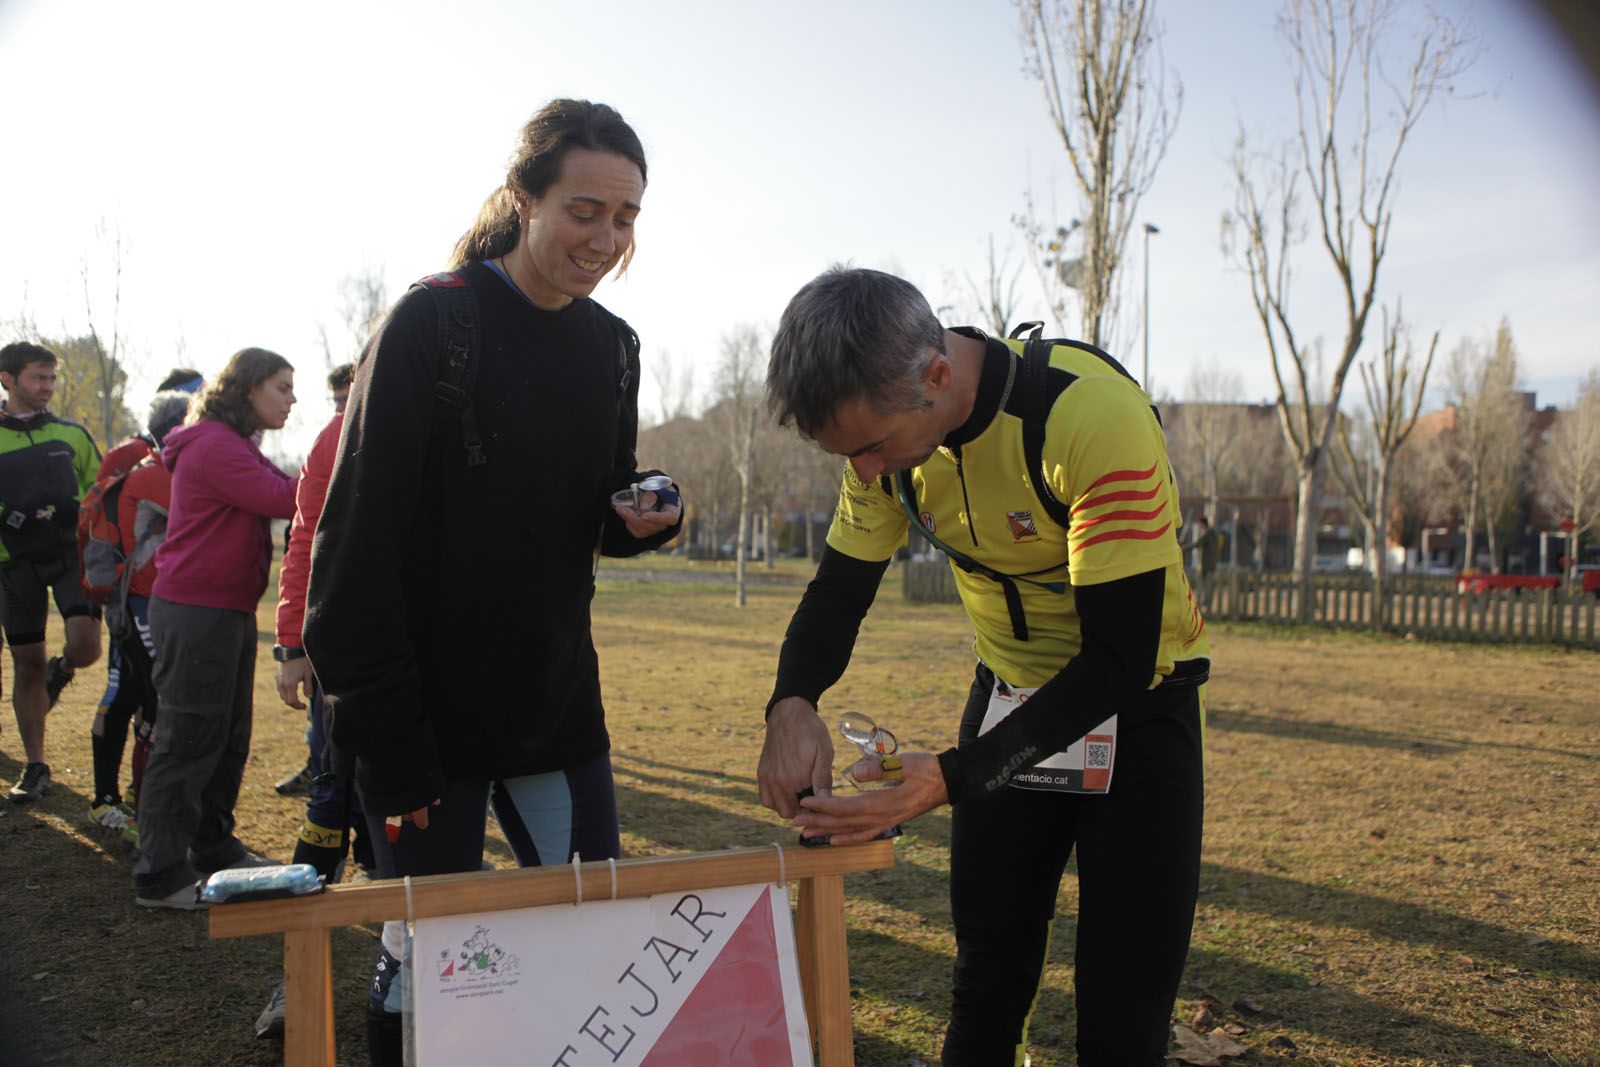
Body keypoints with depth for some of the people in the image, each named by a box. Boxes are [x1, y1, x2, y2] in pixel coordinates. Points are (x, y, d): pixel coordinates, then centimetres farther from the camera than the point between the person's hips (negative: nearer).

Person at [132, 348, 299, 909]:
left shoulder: (235, 446, 20)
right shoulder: (214, 446, -16)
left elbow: (285, 488, 12)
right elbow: (282, 498, -23)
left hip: (229, 611, 10)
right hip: (194, 612, -10)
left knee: (229, 738, 16)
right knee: (188, 742, -4)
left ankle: (213, 847, 29)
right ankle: (161, 876, 4)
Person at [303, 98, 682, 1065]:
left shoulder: (611, 345, 7)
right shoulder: (433, 323, -11)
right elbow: (358, 545, -13)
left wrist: (648, 519, -8)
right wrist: (391, 749, -17)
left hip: (558, 705, 5)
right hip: (427, 708, -5)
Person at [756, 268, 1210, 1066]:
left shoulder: (1093, 414, -33)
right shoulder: (891, 421, -13)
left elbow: (1120, 657, -30)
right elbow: (839, 589, -3)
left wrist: (950, 779, -36)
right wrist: (793, 704, -24)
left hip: (1135, 705, -4)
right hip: (1008, 694, 5)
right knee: (986, 980, 13)